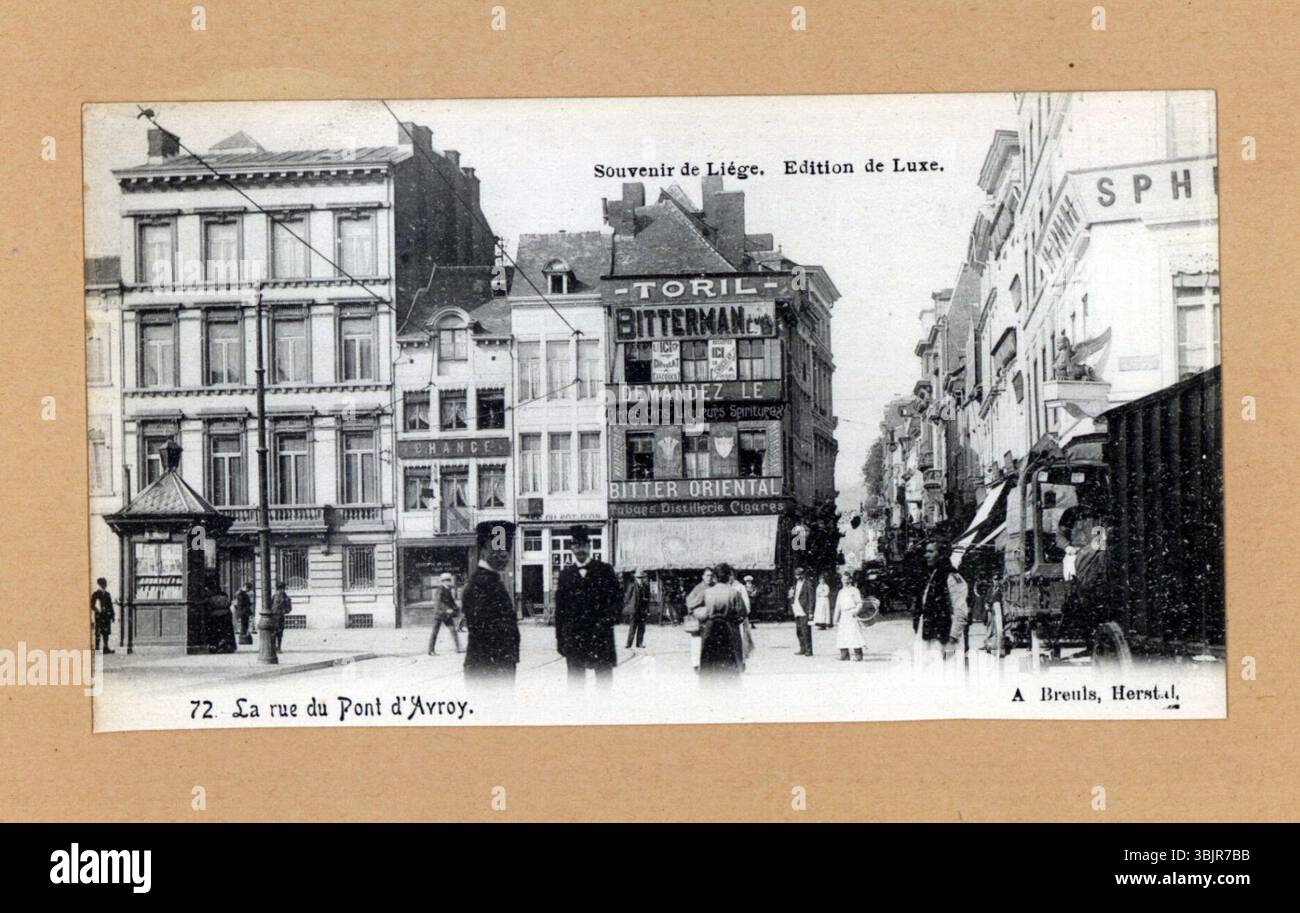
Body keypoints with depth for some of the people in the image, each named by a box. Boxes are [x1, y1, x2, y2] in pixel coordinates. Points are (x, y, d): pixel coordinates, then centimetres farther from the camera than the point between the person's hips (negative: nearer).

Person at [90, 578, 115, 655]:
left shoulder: (107, 594, 14)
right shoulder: (95, 594, -6)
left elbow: (110, 606, 18)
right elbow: (92, 606, -10)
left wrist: (112, 615, 15)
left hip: (107, 617, 7)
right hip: (99, 616, -7)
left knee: (106, 632, 10)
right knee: (98, 633, -5)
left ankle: (106, 648, 17)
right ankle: (97, 649, -3)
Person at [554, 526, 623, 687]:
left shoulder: (605, 570, 6)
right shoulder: (565, 574, 11)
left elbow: (617, 599, 3)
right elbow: (559, 609, 11)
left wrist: (607, 620, -12)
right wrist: (560, 638, 7)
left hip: (600, 636, -2)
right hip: (573, 637, 2)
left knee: (604, 679, 0)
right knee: (575, 681, 3)